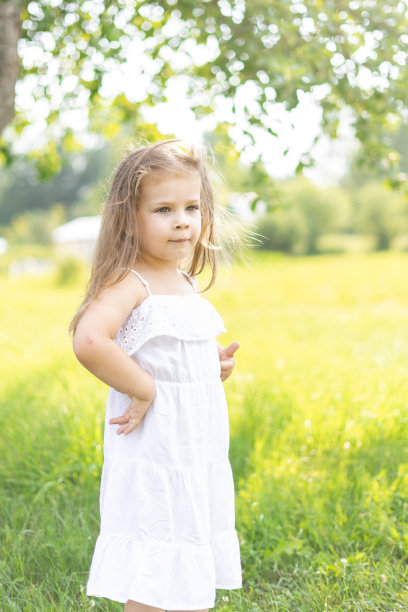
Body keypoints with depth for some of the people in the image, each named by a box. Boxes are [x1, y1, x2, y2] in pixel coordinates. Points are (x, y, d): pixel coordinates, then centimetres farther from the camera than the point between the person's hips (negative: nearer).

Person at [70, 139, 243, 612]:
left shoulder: (187, 284, 10)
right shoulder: (129, 283, -16)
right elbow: (89, 341, -36)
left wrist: (217, 367, 7)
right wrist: (143, 389, -25)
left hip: (201, 462, 8)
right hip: (154, 465, -8)